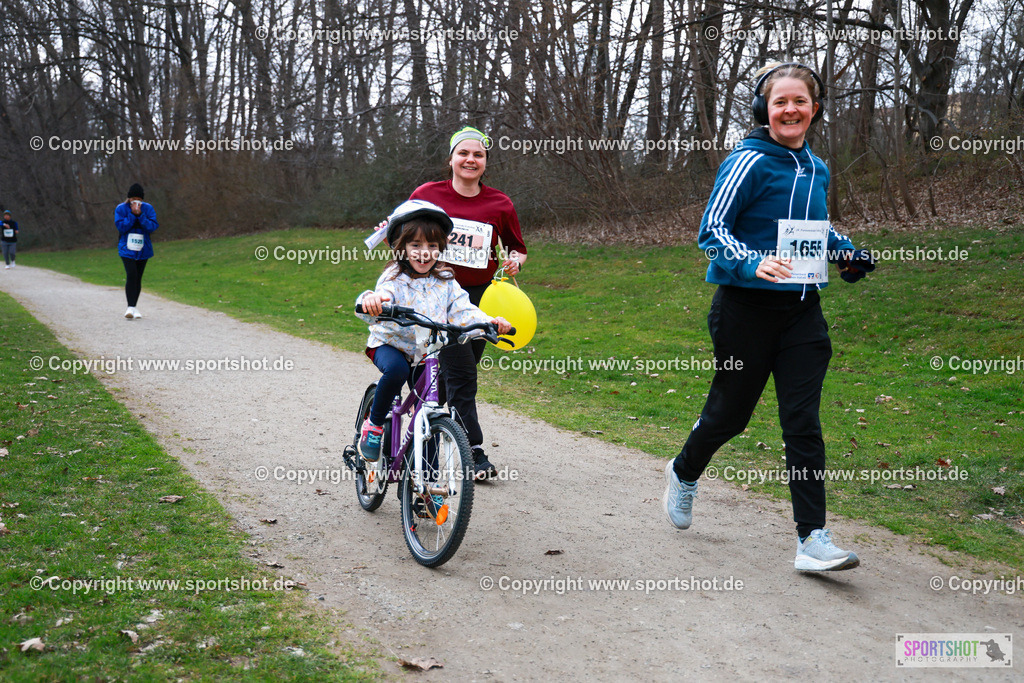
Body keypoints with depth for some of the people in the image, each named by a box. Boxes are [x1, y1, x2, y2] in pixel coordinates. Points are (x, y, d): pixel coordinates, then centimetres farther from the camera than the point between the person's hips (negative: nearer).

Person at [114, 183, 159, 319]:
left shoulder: (148, 209, 2)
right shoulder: (121, 209, -2)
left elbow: (152, 227, -9)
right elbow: (121, 227, -13)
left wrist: (140, 215, -19)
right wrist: (132, 214, -18)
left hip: (143, 249, 3)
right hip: (127, 249, -3)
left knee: (138, 277, 8)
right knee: (131, 275, -19)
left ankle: (134, 307, 21)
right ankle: (130, 307, -18)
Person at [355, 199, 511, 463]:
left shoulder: (445, 281, -2)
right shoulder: (394, 278, -15)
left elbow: (462, 311, -9)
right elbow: (384, 297, -36)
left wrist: (489, 322, -29)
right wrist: (371, 301, -62)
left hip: (427, 352, 4)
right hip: (390, 344, -4)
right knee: (396, 370, -38)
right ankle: (373, 424, -13)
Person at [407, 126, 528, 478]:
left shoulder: (500, 204, 3)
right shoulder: (427, 194, 0)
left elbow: (518, 247, 15)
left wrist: (515, 261, -6)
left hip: (480, 297, 3)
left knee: (457, 371, 11)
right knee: (460, 373, -11)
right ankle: (475, 454, -4)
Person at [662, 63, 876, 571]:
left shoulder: (816, 168, 12)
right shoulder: (749, 162, -10)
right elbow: (712, 229, -14)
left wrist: (846, 252, 14)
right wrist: (751, 263, -30)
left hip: (802, 310, 5)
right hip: (747, 307, -5)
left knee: (803, 422, -2)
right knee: (730, 412, 9)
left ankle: (812, 539, 0)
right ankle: (684, 473, 39)